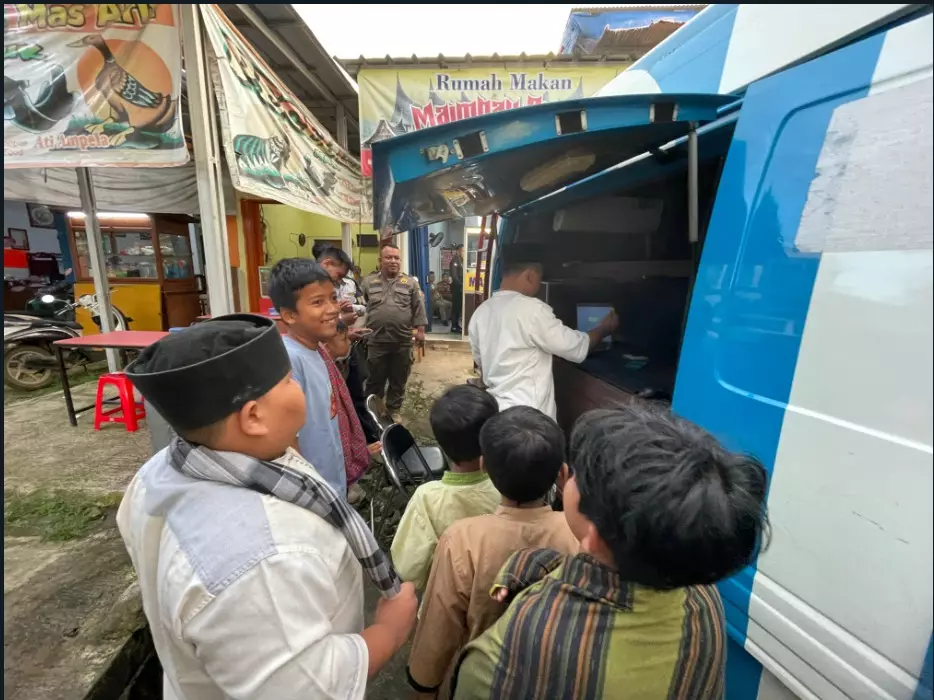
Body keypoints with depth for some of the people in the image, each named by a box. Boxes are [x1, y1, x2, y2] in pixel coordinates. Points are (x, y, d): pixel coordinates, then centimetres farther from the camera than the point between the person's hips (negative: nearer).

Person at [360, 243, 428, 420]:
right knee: (375, 380, 10)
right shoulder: (368, 282, 6)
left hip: (403, 341, 1)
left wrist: (420, 329, 0)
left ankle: (393, 410, 28)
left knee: (399, 380, 12)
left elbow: (418, 308, 5)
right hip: (376, 341, 0)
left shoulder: (410, 282, 5)